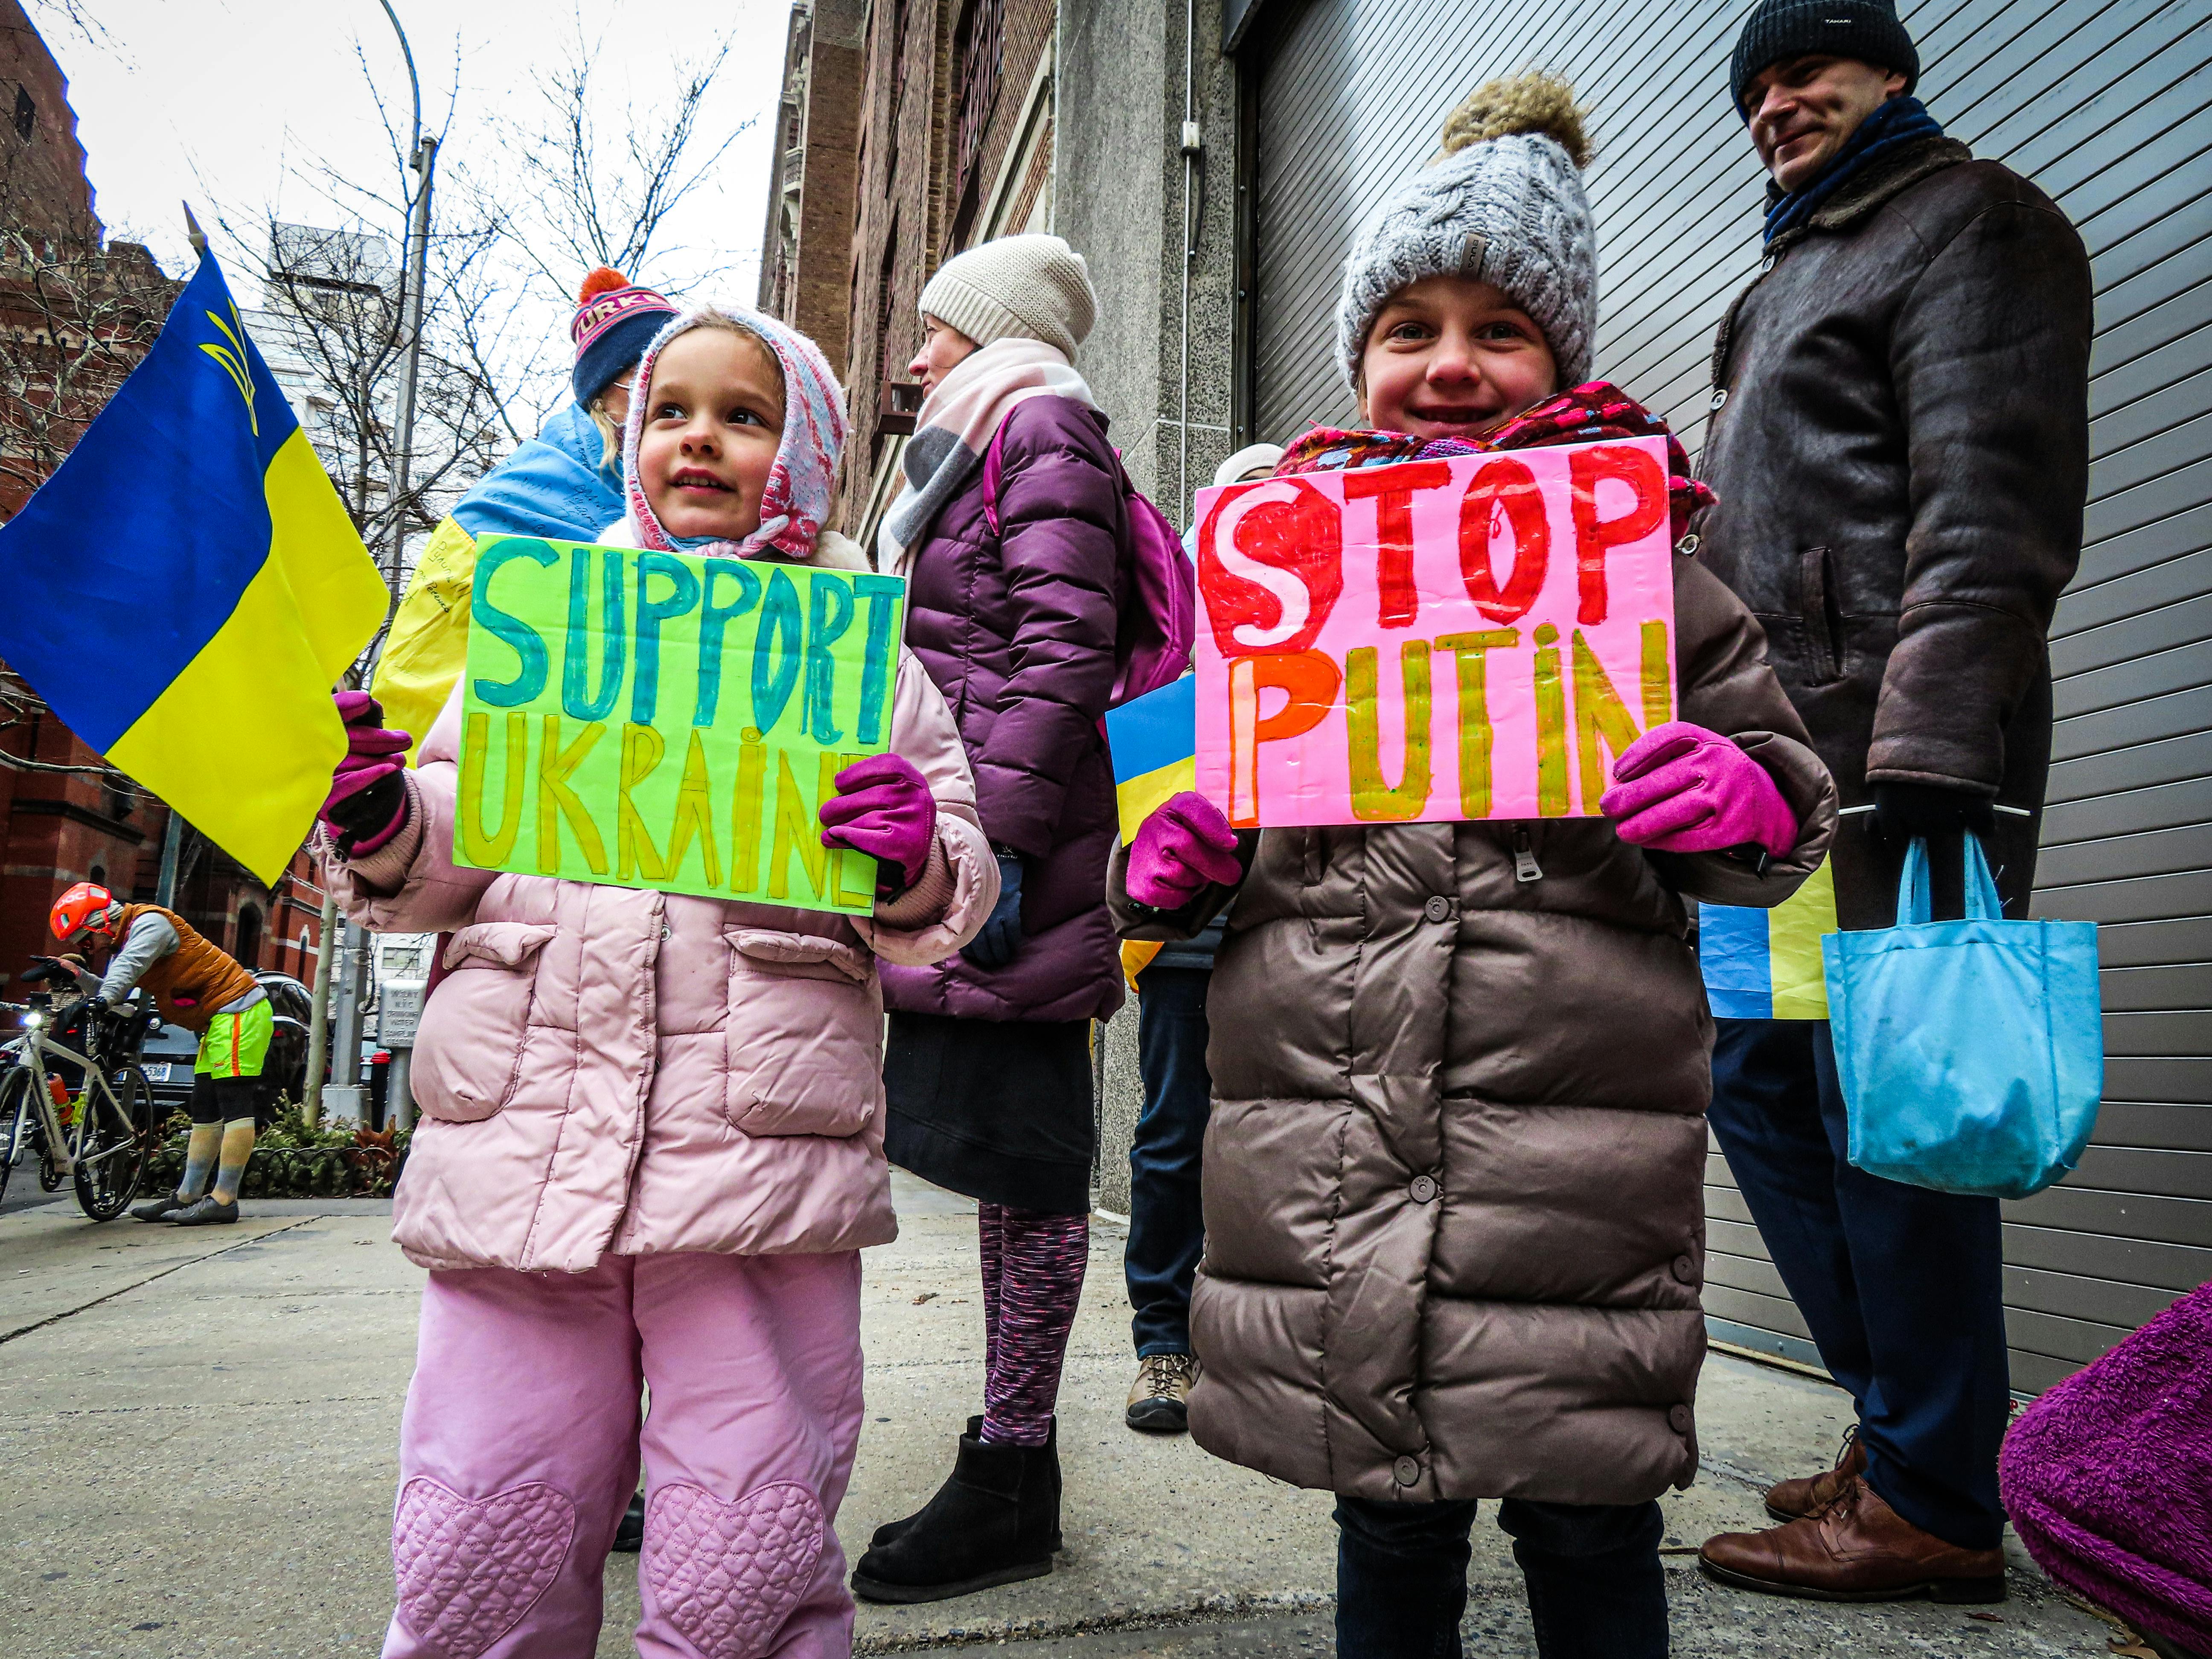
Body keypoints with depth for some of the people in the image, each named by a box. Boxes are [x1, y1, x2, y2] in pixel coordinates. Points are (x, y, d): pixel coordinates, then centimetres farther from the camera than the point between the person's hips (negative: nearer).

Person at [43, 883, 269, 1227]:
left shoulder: (149, 923, -10)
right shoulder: (124, 943, 20)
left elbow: (129, 966, -28)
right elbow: (114, 992, 10)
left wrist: (103, 1000, -41)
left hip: (239, 1011, -11)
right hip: (219, 1019, 11)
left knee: (236, 1106, -12)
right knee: (205, 1111, 12)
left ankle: (224, 1200, -14)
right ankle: (187, 1196, 17)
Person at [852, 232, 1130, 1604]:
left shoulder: (1044, 429, -1)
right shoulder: (977, 453, 29)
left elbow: (1062, 645, -15)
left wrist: (1002, 835, -22)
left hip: (1006, 849, -10)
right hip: (956, 837, 10)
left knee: (1017, 1145, -5)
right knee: (1007, 1150, 10)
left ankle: (1013, 1484, 5)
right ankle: (1013, 1457, 20)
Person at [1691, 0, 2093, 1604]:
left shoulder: (1972, 217, 3)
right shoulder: (1779, 287, 30)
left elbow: (1988, 507, -13)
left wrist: (1928, 742, -23)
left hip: (1890, 761, -9)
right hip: (1771, 767, 10)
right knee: (1762, 1082, 10)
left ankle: (1934, 1503, 6)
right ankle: (1909, 1426, 23)